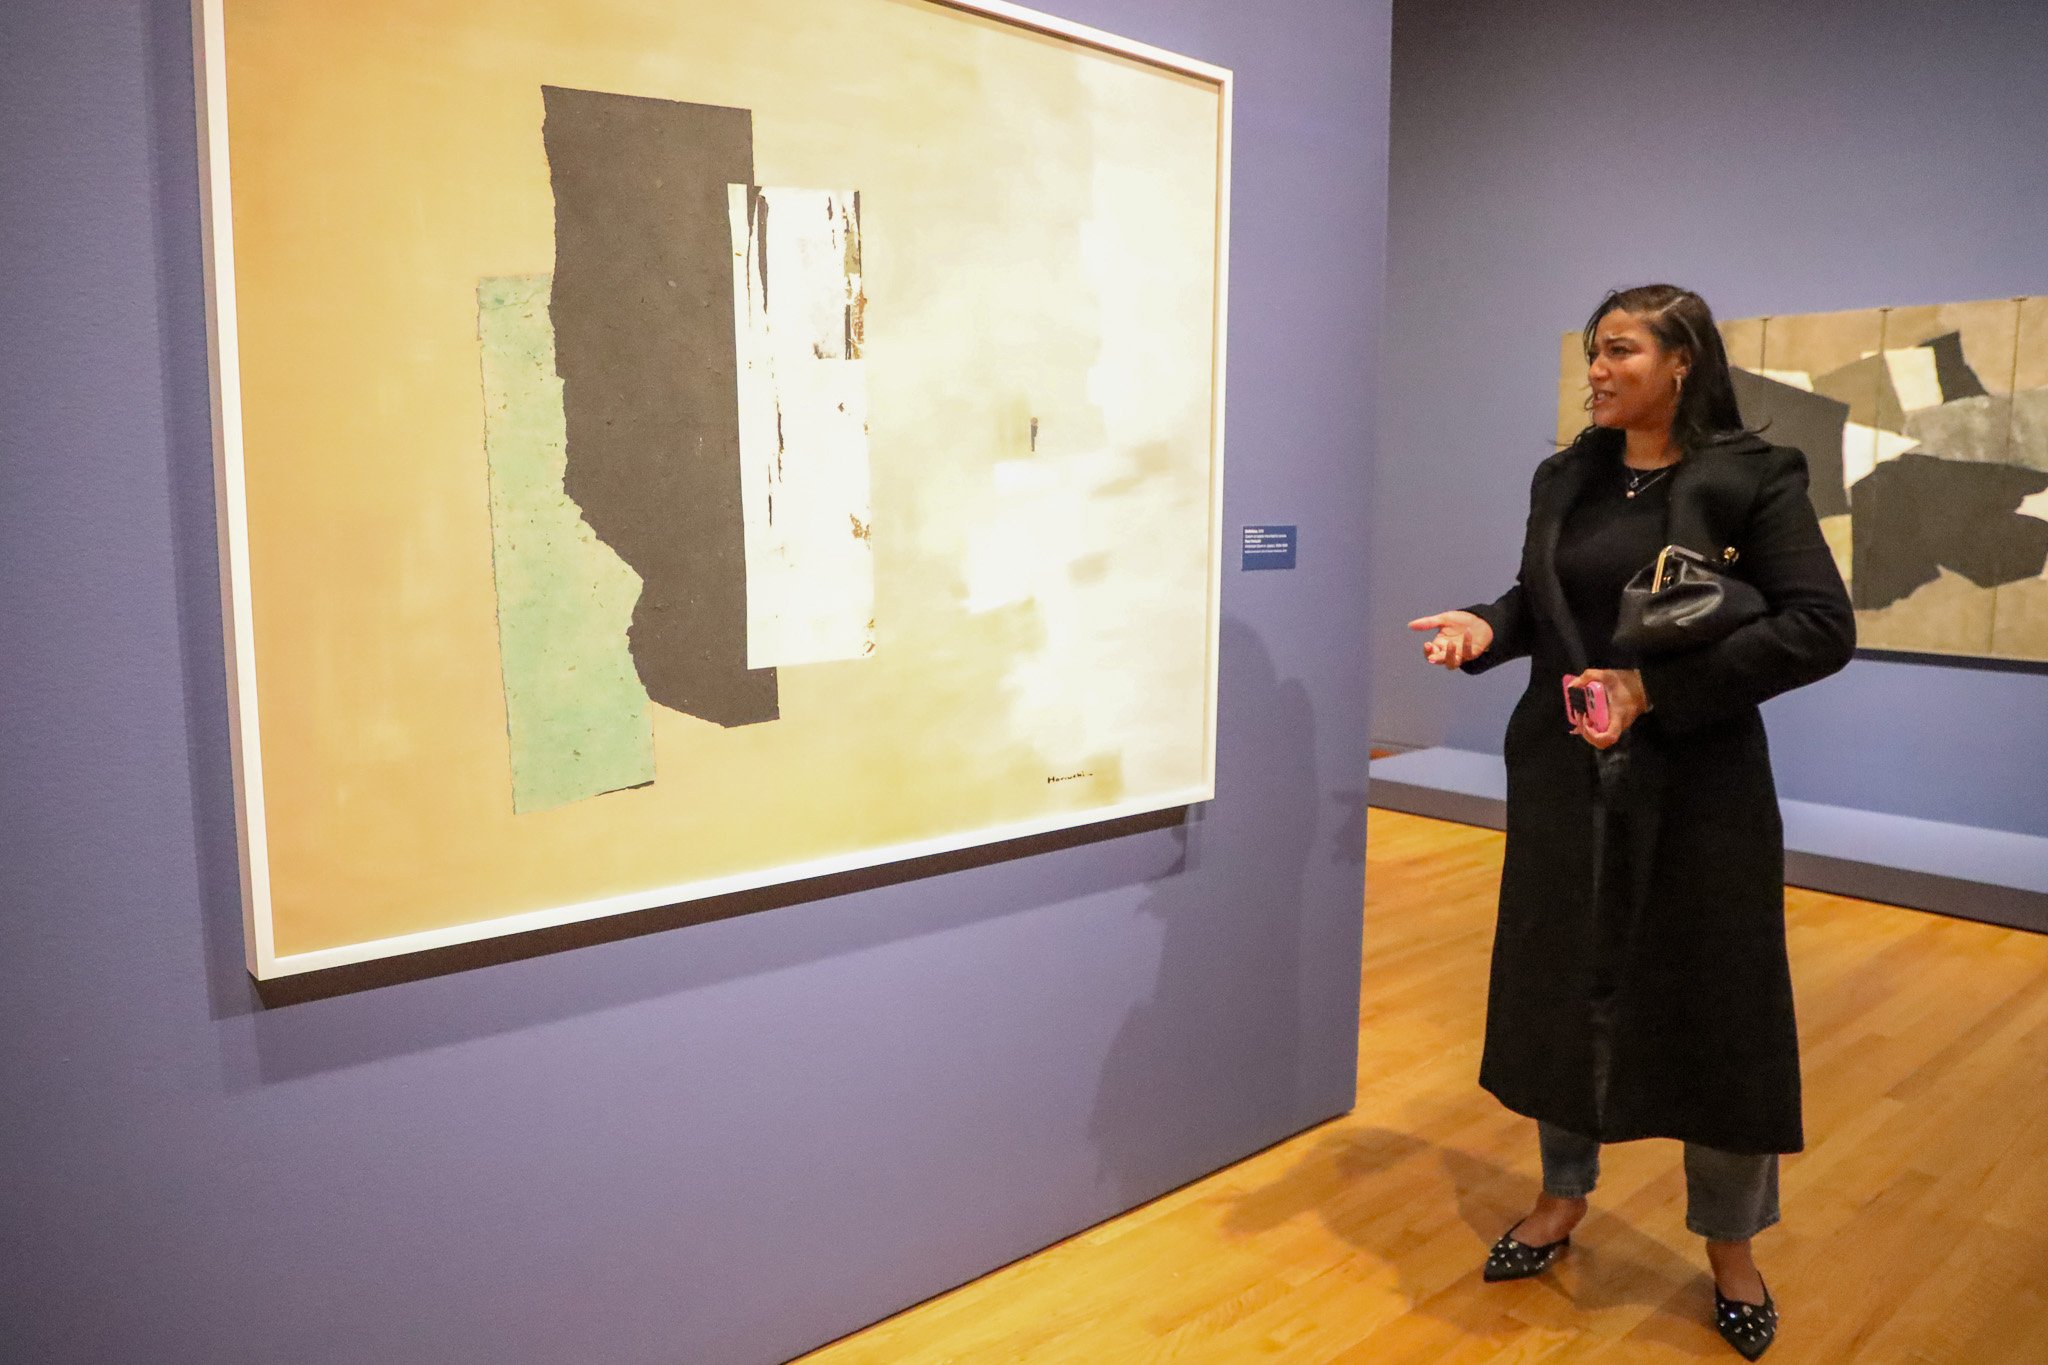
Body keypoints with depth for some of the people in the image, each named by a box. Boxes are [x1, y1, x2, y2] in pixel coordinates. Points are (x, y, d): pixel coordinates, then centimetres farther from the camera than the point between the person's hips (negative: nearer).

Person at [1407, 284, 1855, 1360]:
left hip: (1698, 784, -4)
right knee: (1559, 985, 12)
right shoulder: (1563, 480, 7)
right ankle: (1563, 1196, 33)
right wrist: (1484, 627, -10)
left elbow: (1821, 628, -14)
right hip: (1565, 778, 4)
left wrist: (1659, 688, -21)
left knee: (1716, 1007, 6)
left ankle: (1731, 1248, 28)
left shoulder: (1751, 478, -7)